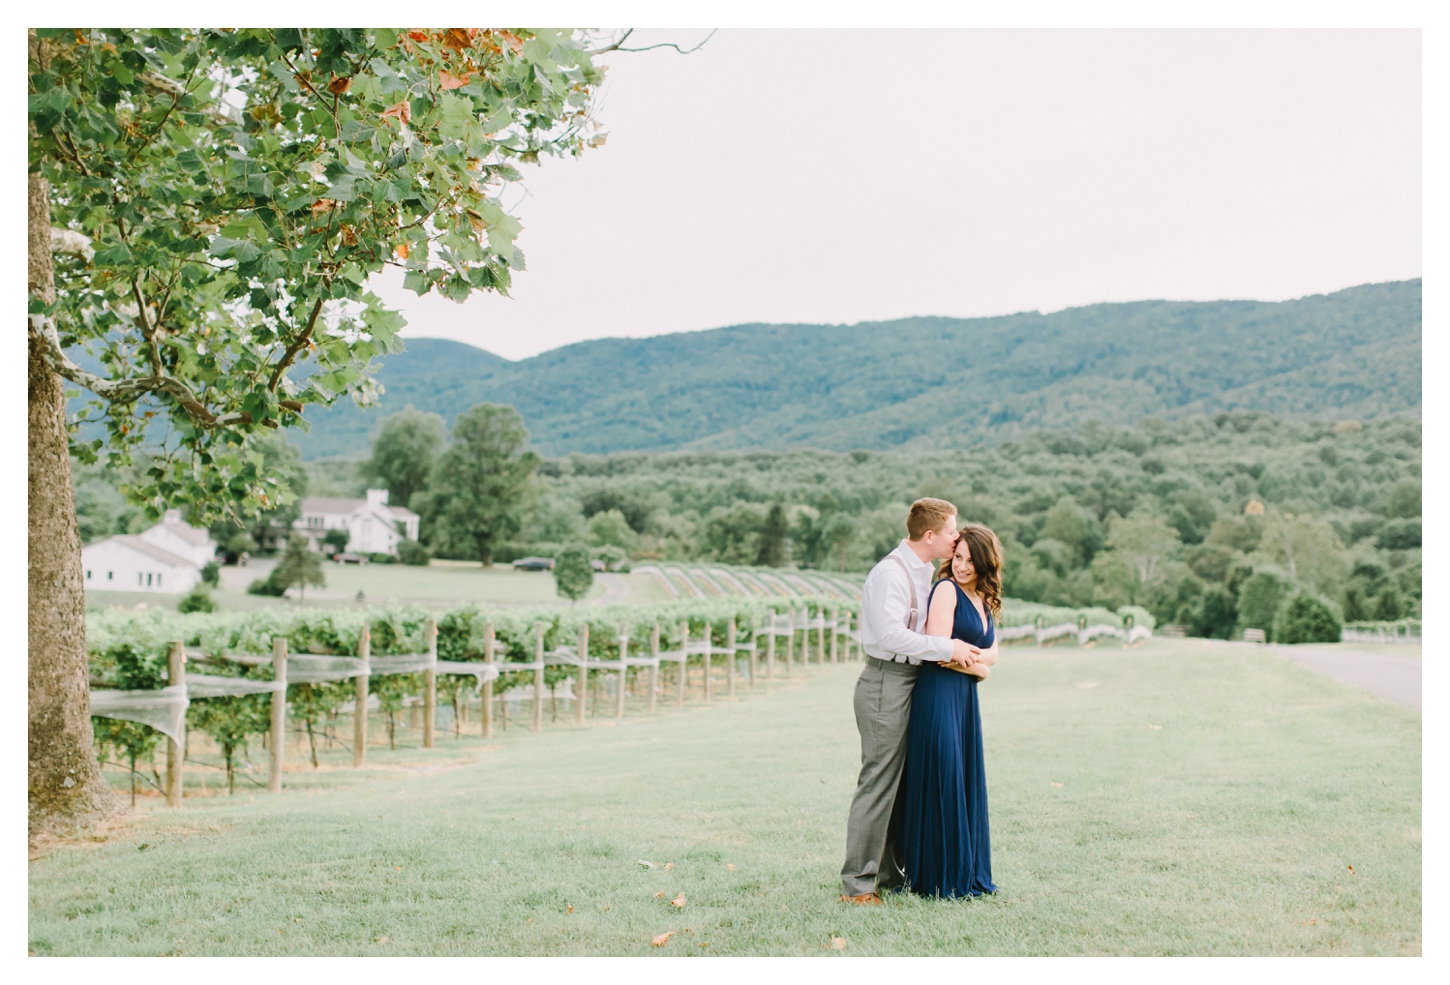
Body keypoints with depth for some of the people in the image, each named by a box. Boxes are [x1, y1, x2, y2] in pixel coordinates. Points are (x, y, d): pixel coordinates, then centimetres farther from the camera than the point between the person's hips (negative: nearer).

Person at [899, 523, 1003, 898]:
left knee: (967, 783, 11)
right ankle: (939, 878, 4)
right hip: (938, 696, -8)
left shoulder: (984, 601, 17)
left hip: (966, 699, 8)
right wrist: (977, 664, 0)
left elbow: (992, 655, 12)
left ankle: (968, 873, 21)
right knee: (941, 782, -4)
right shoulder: (946, 589, -8)